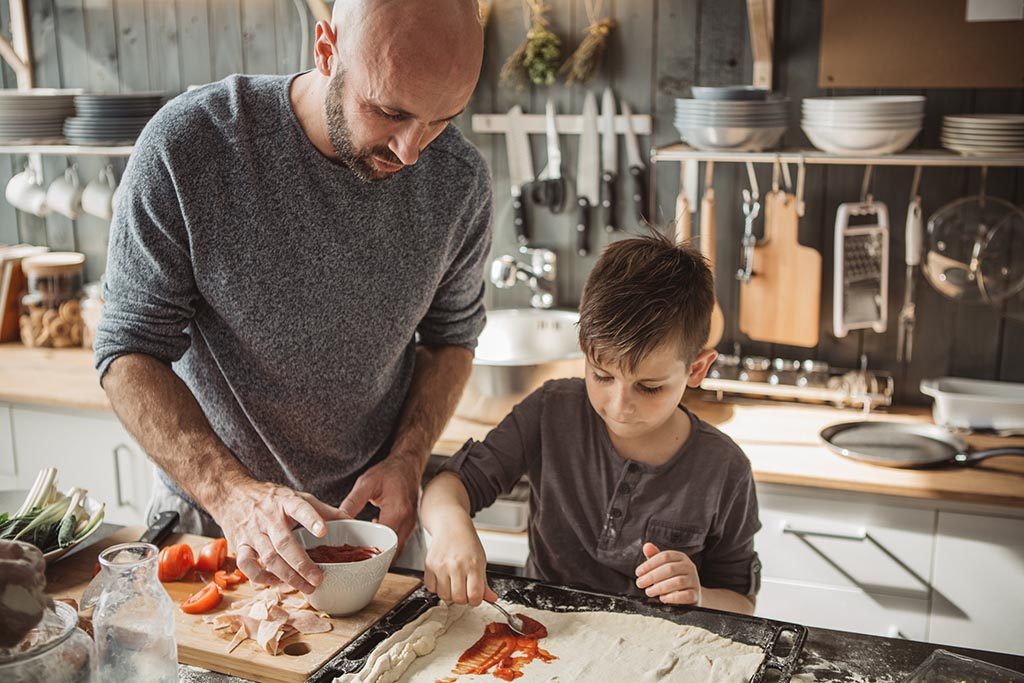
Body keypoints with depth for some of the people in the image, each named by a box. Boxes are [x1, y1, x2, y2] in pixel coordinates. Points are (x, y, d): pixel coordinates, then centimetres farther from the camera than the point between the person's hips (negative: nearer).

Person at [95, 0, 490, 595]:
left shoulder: (461, 181, -14)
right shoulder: (187, 145, -23)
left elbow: (452, 336, 1)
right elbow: (130, 354, -19)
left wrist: (408, 459, -15)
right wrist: (232, 493, -33)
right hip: (204, 514, -1)